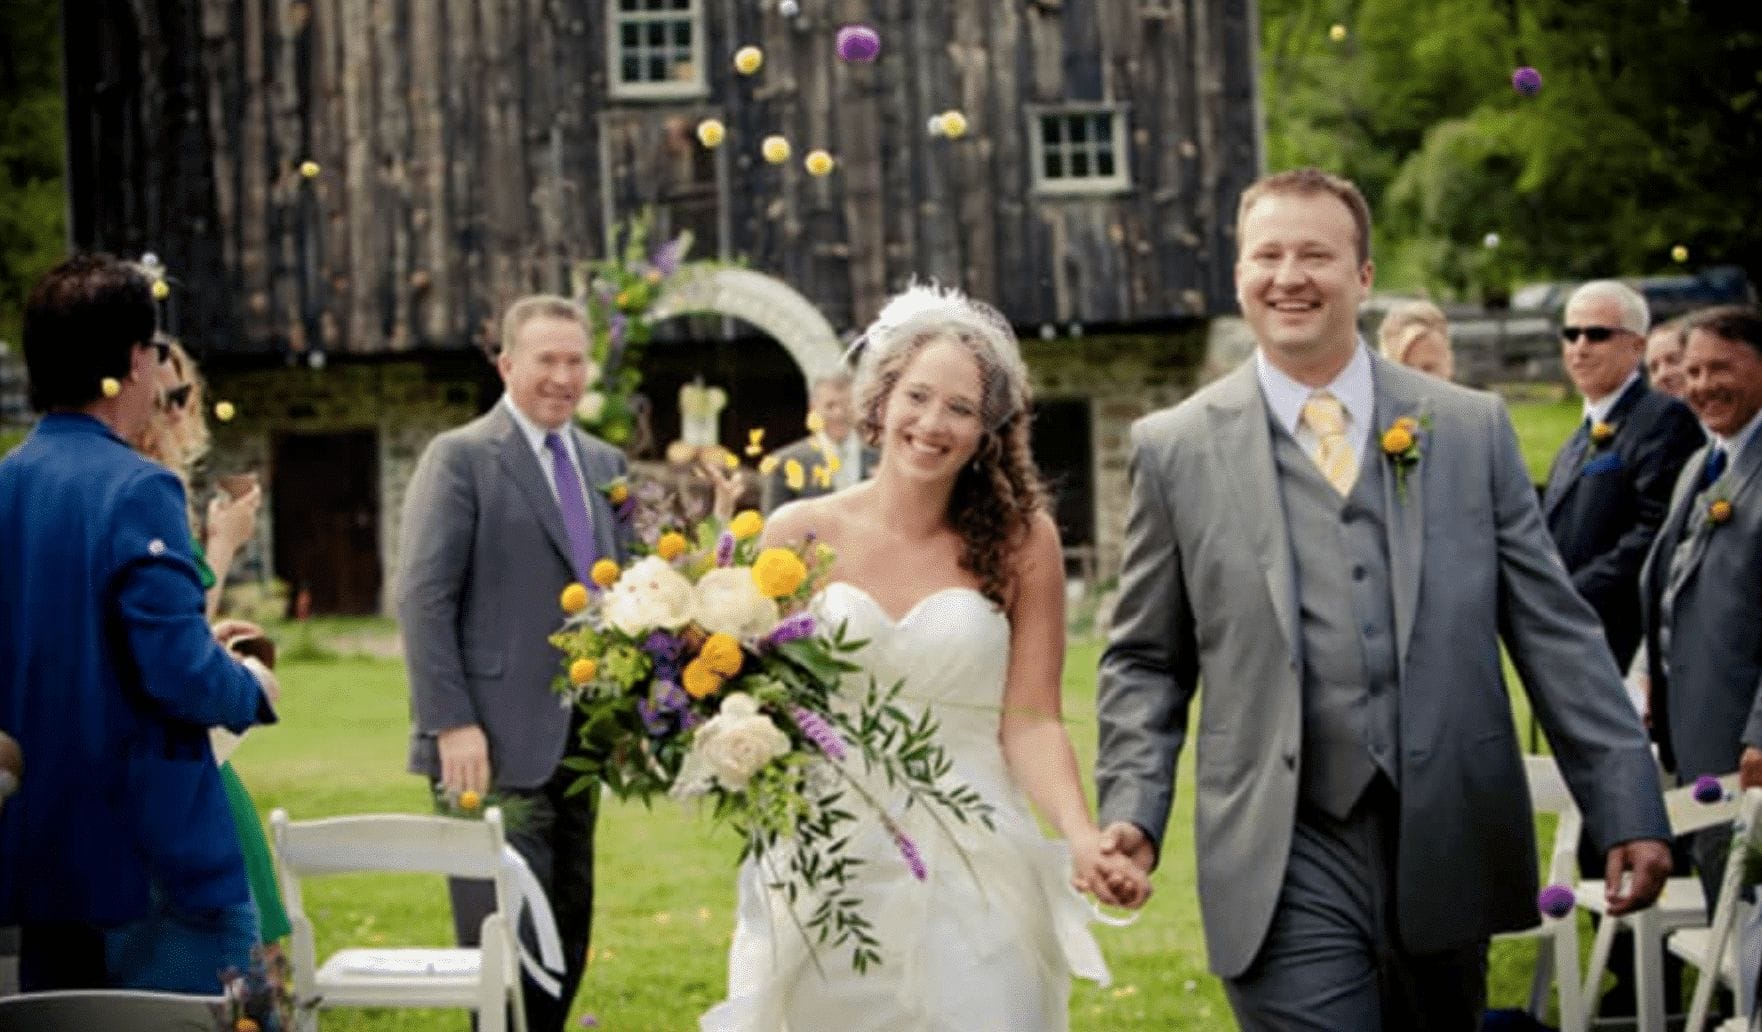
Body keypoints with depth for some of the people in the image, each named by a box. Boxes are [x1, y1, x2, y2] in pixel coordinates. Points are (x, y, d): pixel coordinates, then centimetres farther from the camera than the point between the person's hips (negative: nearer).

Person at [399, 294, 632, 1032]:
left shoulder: (605, 465, 14)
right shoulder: (461, 457, -5)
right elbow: (423, 599, -11)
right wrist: (452, 724, -18)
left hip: (576, 743, 6)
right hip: (495, 748, -6)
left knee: (566, 940, 9)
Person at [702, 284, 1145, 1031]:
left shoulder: (1021, 541, 0)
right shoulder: (801, 535, 1)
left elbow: (1030, 721, -3)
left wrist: (1082, 838, -19)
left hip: (970, 879, -1)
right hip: (823, 878, 1)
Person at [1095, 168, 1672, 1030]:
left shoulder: (1472, 428, 6)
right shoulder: (1176, 448, 3)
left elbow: (1554, 631, 5)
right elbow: (1145, 661, 7)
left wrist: (1627, 810, 1)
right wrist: (1130, 812, -6)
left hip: (1449, 851, 2)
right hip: (1285, 867, -2)